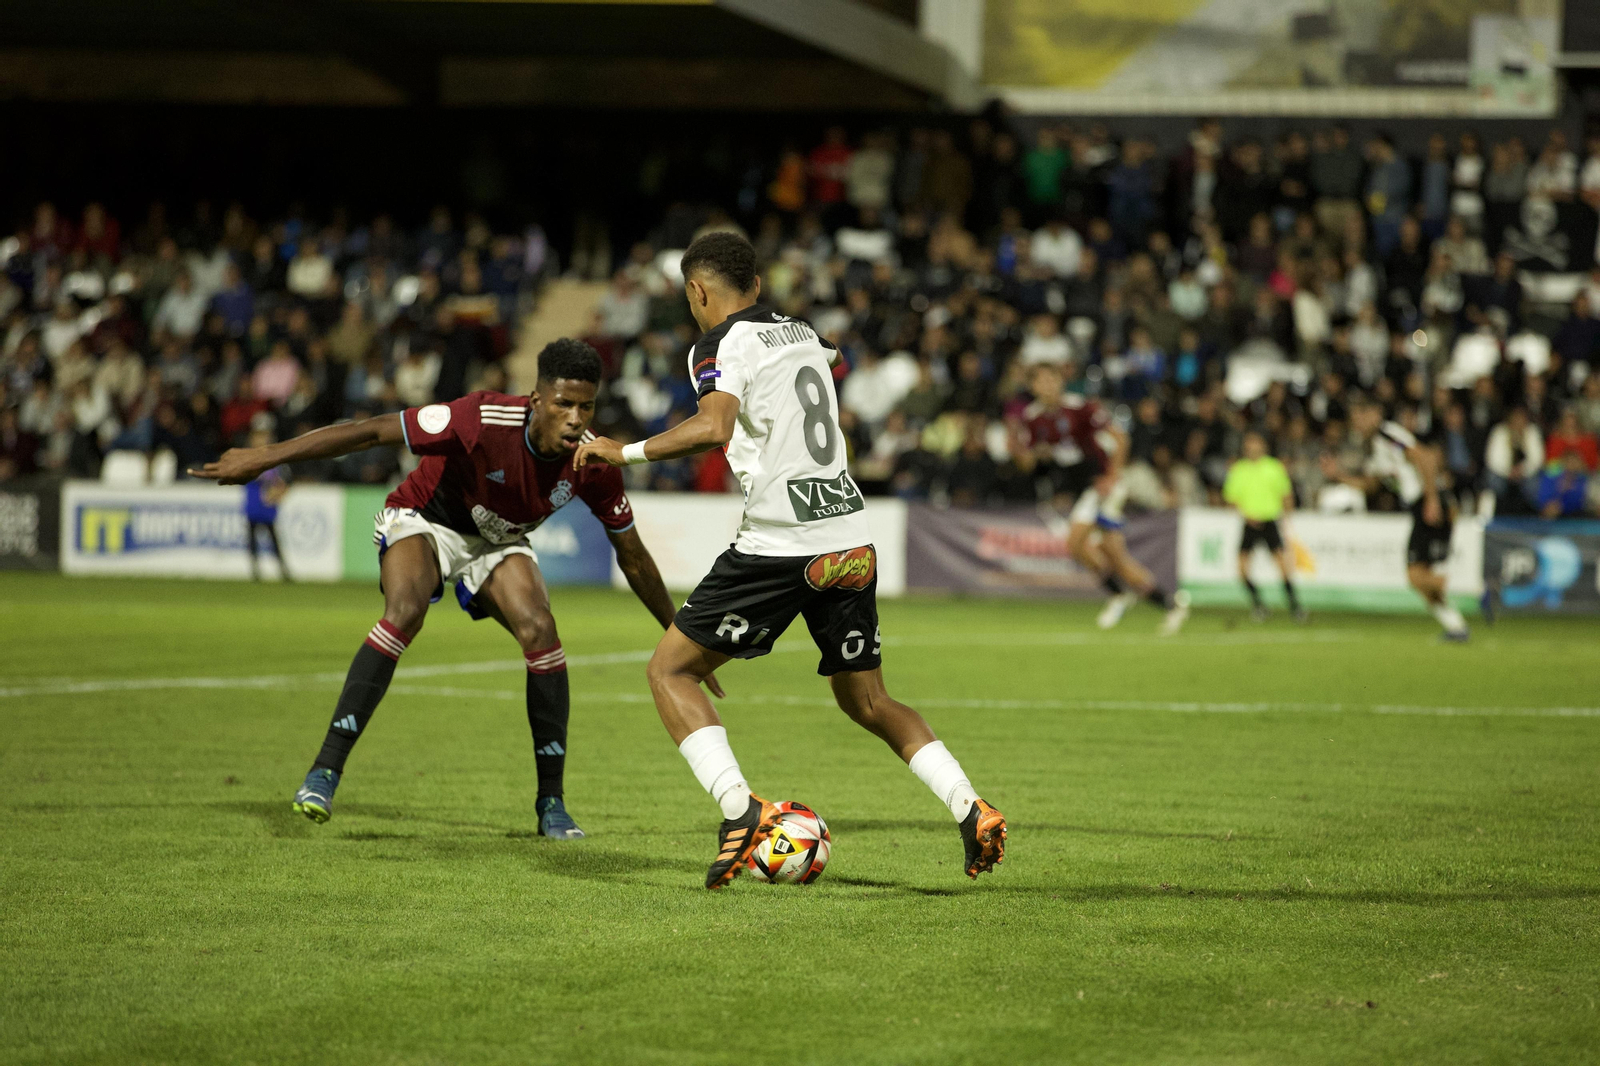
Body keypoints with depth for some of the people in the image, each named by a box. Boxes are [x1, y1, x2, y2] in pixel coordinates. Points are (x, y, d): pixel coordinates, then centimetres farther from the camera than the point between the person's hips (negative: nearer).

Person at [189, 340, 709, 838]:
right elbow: (372, 431, -30)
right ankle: (325, 772, -28)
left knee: (540, 629, -21)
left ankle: (551, 804, -10)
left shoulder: (593, 465, -22)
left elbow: (632, 556, -5)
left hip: (499, 541, 4)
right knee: (405, 611, -32)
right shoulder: (485, 420, -36)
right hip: (423, 519, -4)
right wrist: (266, 457, -29)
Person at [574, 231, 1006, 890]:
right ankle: (971, 809, 0)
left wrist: (625, 452, -14)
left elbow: (714, 426, -22)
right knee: (867, 701, 18)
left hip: (780, 547, -7)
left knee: (670, 670, 5)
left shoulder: (720, 344, -3)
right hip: (852, 537, 7)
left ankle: (740, 810, -13)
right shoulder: (802, 334, 18)